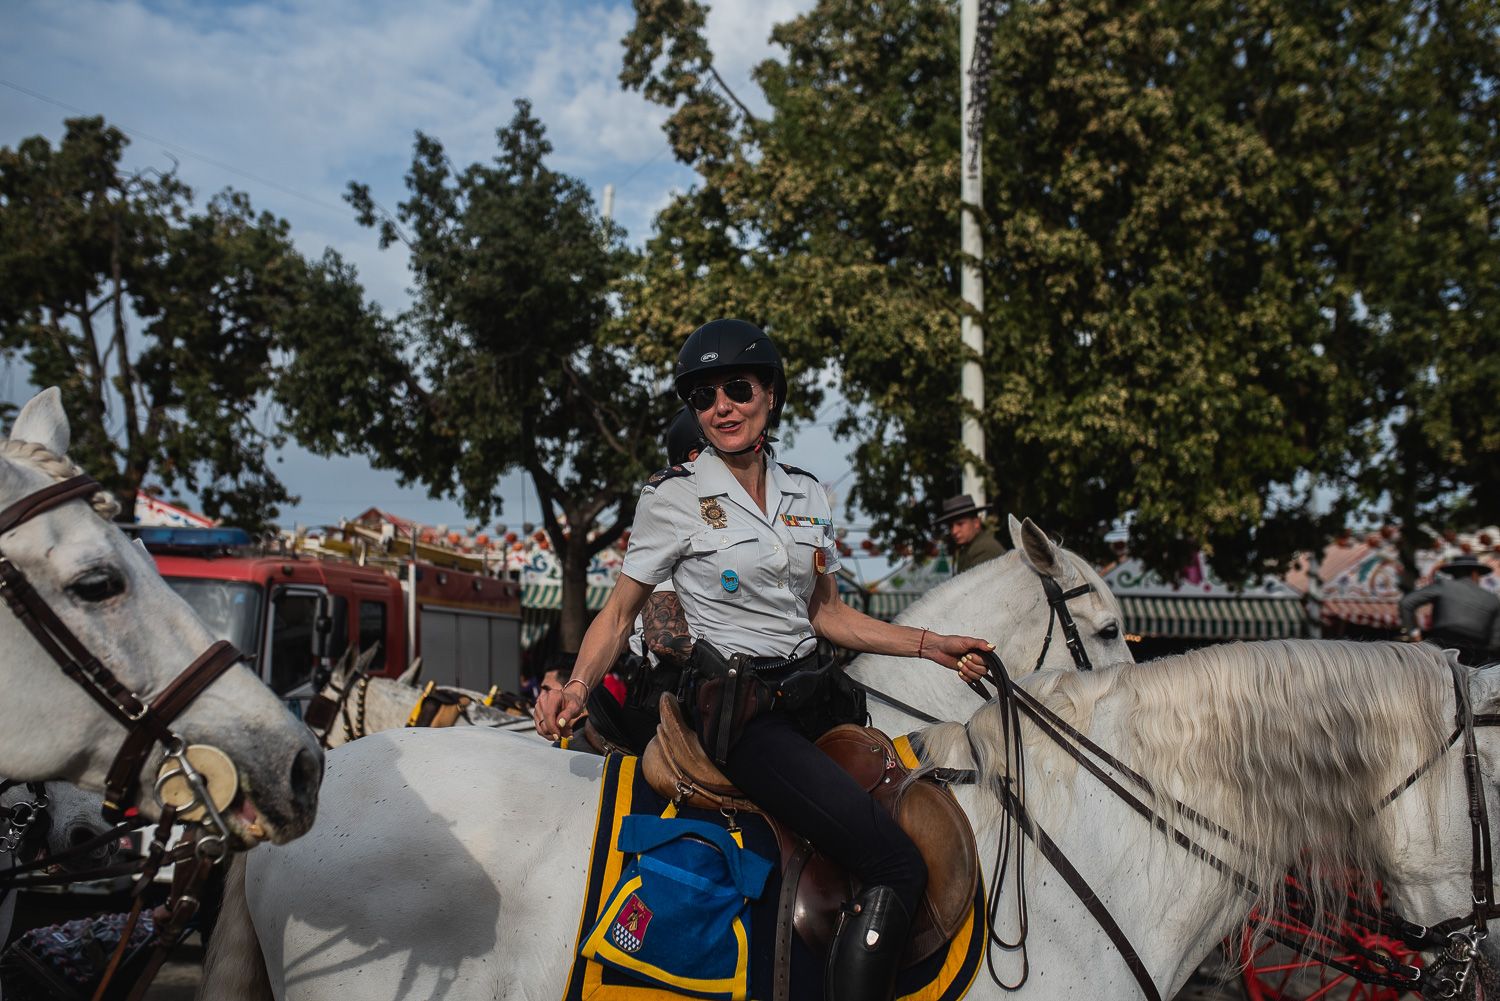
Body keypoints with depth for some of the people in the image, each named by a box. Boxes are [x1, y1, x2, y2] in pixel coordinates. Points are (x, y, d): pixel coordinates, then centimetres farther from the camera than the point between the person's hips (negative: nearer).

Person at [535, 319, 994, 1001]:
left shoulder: (806, 495, 11)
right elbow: (619, 615, 0)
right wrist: (577, 687, -17)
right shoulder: (674, 497, -3)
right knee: (896, 866, -20)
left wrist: (930, 645, 11)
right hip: (735, 706, -6)